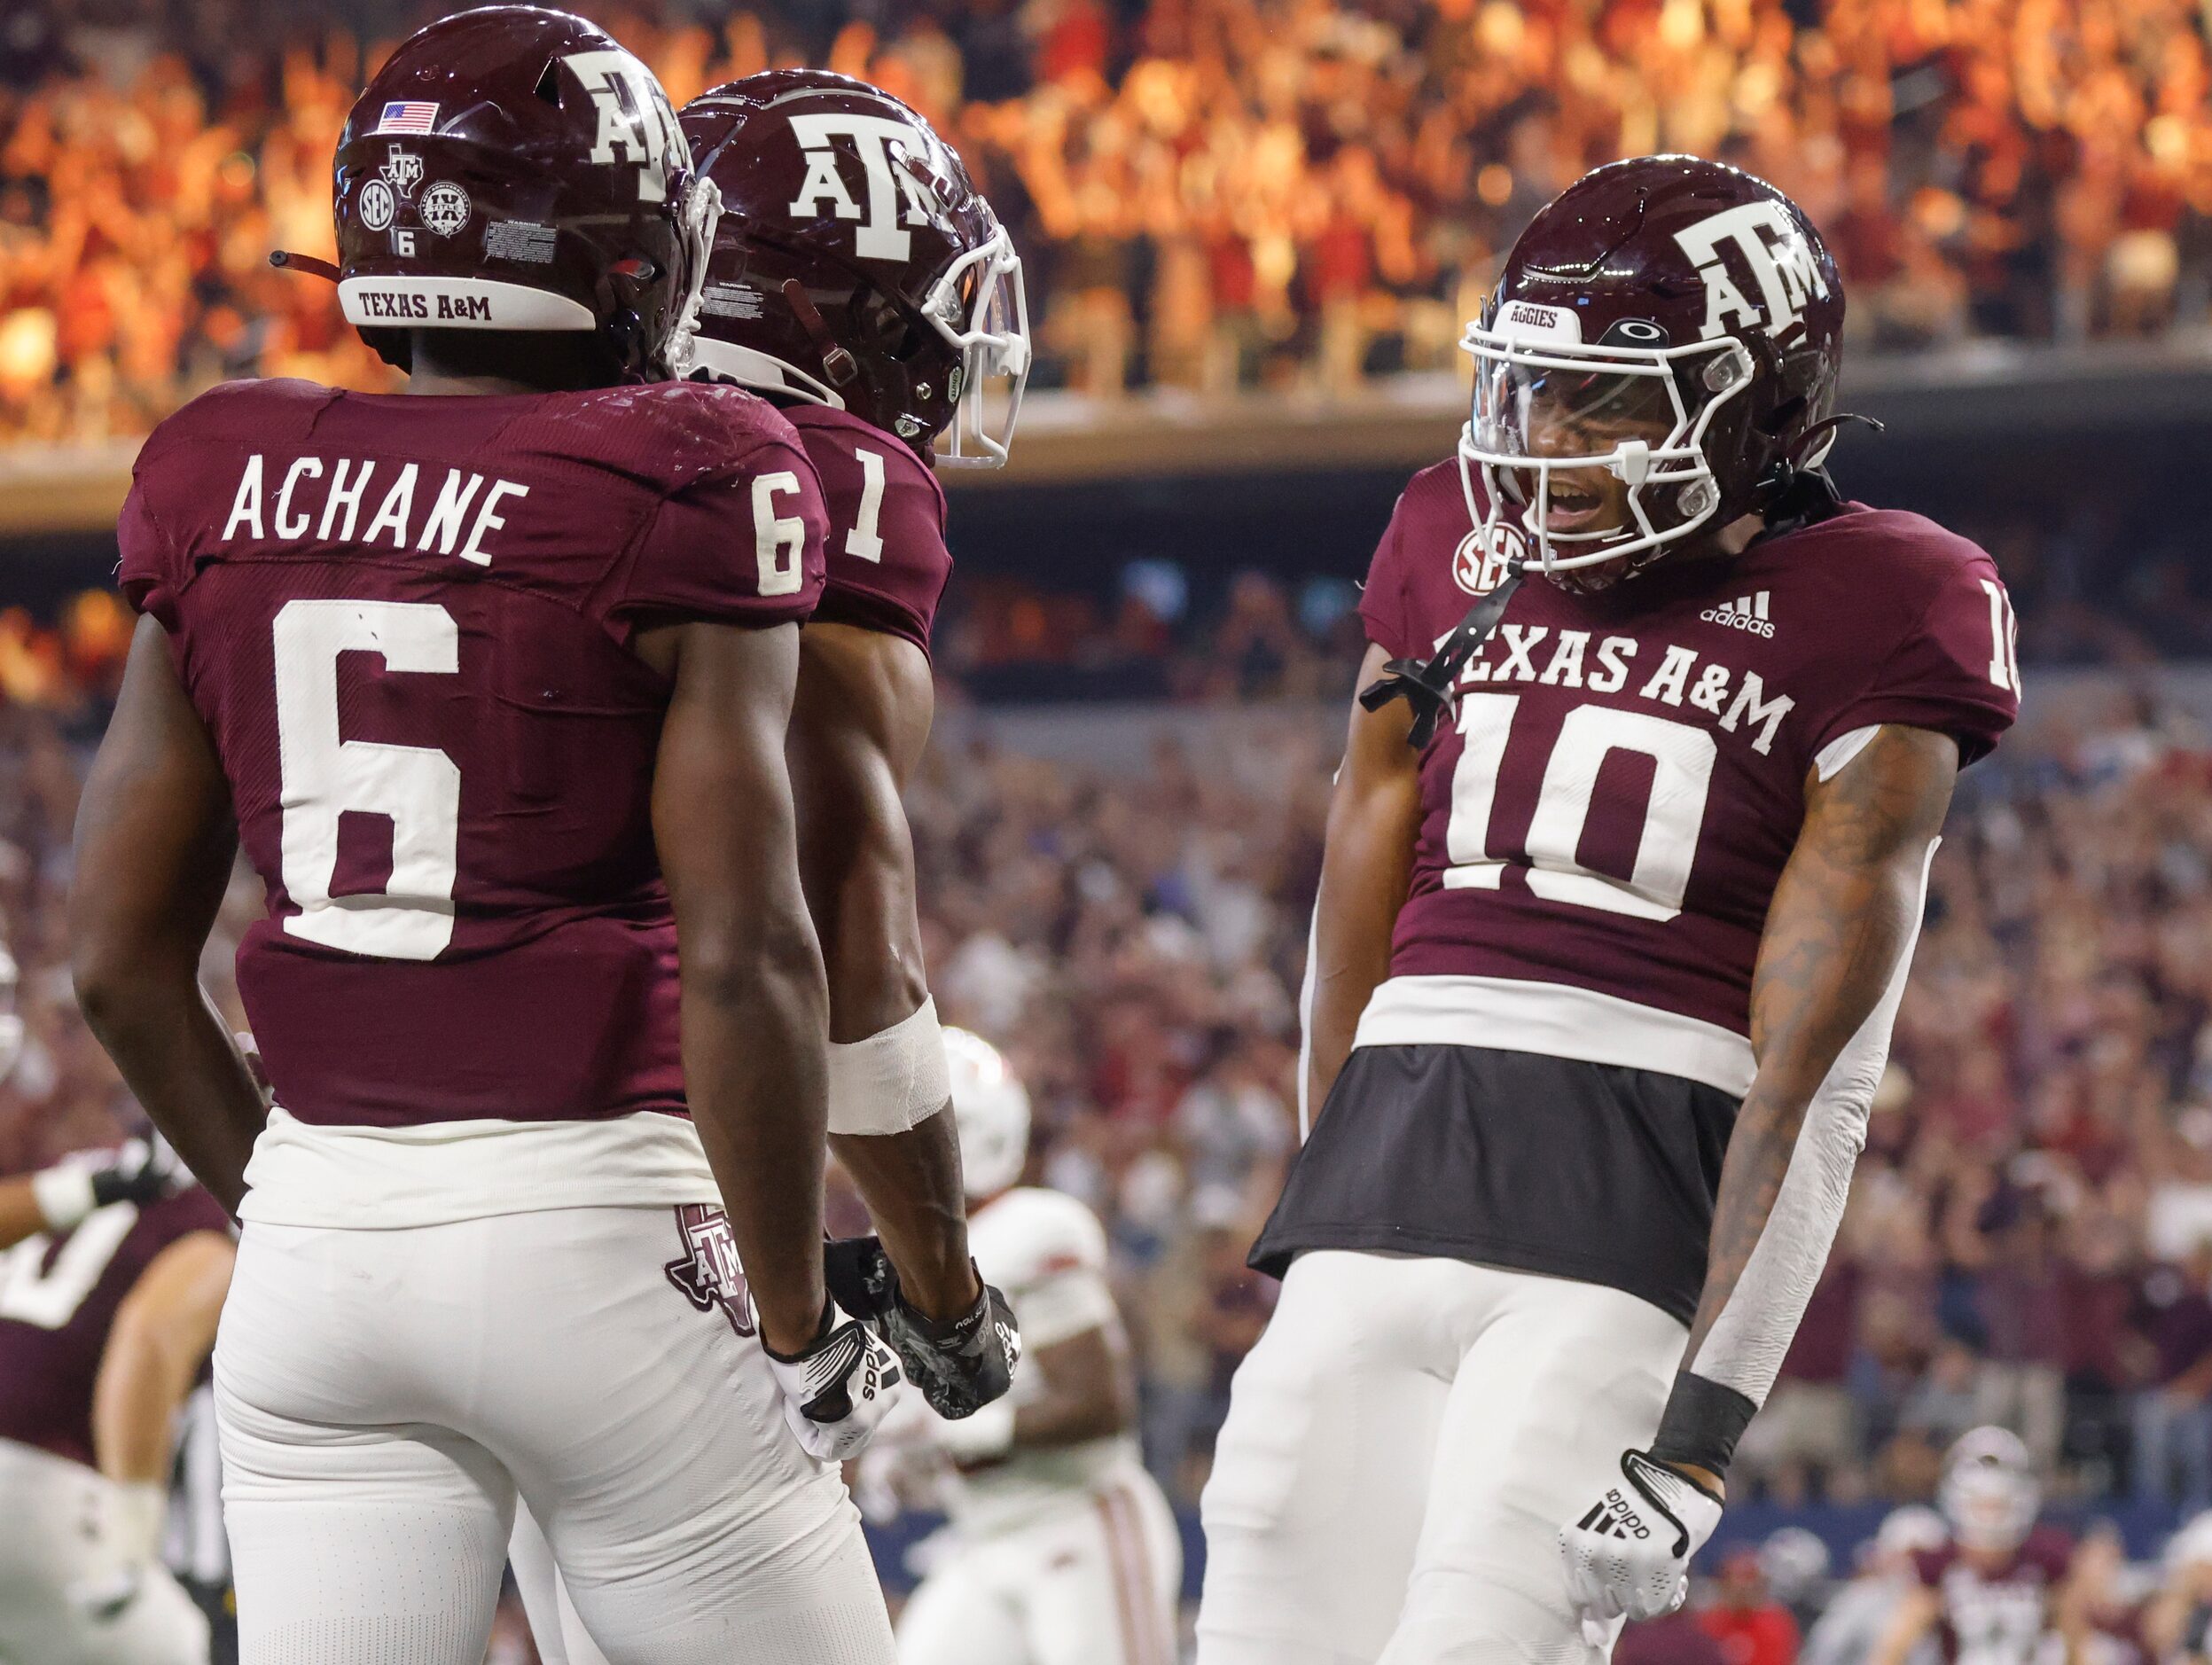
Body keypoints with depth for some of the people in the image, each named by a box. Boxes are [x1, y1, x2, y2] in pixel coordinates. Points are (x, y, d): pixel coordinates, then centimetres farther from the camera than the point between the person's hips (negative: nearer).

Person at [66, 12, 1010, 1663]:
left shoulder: (230, 491, 6)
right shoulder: (680, 493, -8)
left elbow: (122, 953, 9)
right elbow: (745, 955, -13)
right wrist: (793, 1325, -5)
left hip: (316, 1231, 5)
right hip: (586, 1220, -5)